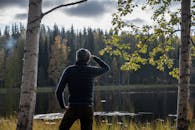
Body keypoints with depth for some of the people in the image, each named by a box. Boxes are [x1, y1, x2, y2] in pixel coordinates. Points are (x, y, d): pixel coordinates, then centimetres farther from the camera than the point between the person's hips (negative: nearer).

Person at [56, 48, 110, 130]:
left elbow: (59, 91, -5)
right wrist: (94, 57, 31)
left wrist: (63, 106, 9)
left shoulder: (69, 70, -1)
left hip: (73, 108, -1)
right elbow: (106, 68, 22)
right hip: (87, 108, 1)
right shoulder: (91, 70, 1)